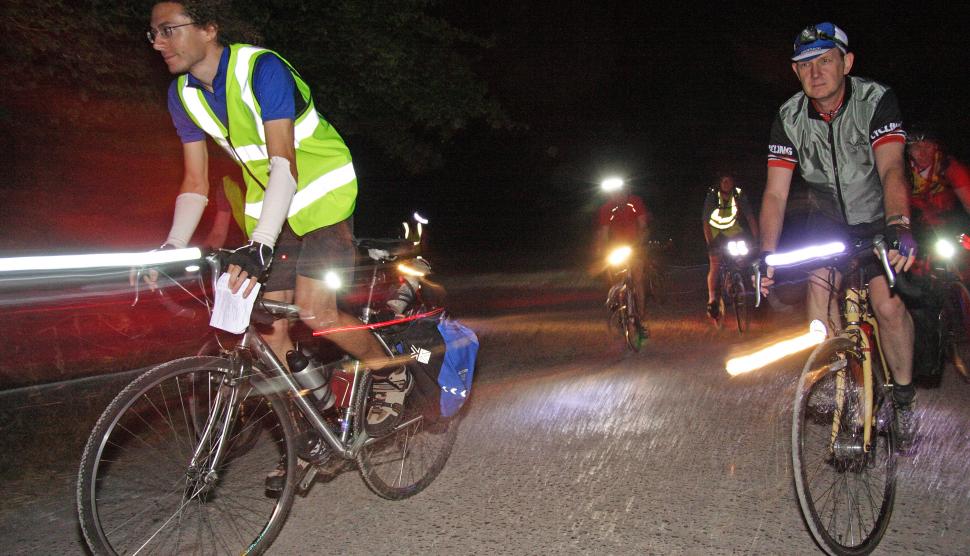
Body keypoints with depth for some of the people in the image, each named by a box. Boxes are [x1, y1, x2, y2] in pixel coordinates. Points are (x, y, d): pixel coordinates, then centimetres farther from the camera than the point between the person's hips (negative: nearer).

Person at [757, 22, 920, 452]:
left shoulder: (876, 101, -22)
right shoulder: (790, 119, -14)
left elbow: (891, 169, -36)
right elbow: (776, 193, -17)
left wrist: (898, 227, -53)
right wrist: (766, 255, -29)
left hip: (879, 219, -3)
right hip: (829, 221, 3)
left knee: (887, 305, -19)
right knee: (819, 287, -19)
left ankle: (904, 395, 2)